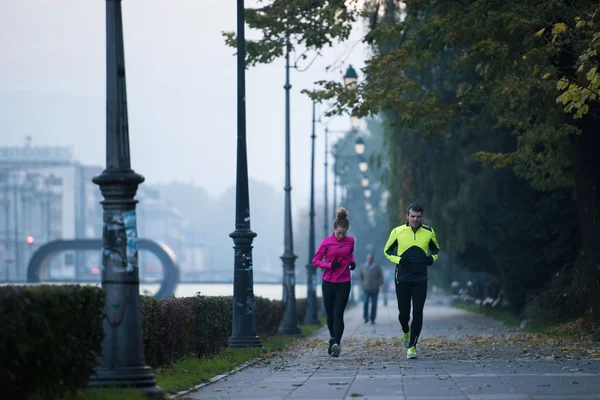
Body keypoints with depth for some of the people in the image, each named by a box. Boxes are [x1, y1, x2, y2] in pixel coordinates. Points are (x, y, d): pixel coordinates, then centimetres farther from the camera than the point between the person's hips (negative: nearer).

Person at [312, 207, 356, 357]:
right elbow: (315, 260, -3)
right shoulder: (326, 242, -6)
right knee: (330, 314, 11)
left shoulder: (350, 241, 2)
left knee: (338, 314, -12)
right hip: (328, 283, 0)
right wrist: (330, 265, -18)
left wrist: (352, 262, 2)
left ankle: (336, 344, -20)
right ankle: (333, 338, 35)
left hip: (344, 284, 0)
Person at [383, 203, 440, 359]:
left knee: (418, 313, -8)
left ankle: (412, 346, -1)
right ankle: (406, 331, 37)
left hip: (420, 279, 1)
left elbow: (435, 248, 18)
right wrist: (398, 260, -11)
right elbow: (387, 251, 8)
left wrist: (432, 258, -4)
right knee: (403, 312, 3)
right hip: (402, 279, -1)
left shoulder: (428, 232, 2)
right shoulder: (397, 232, -2)